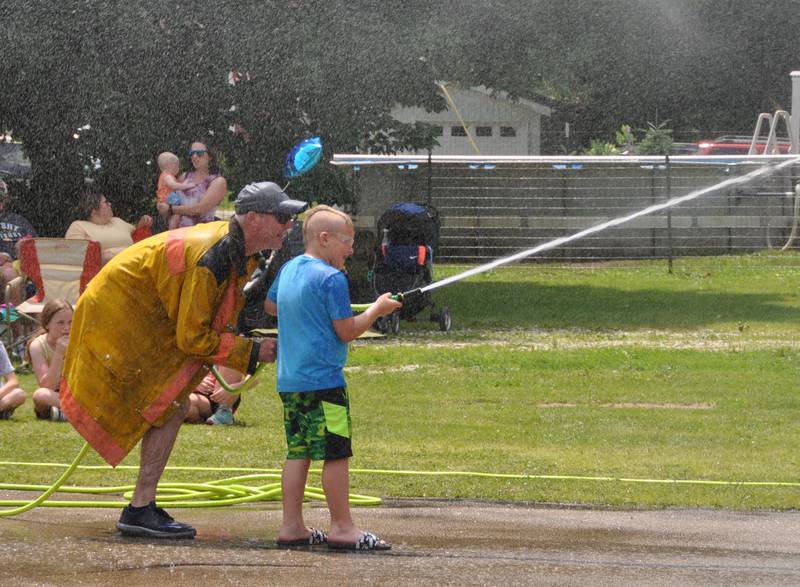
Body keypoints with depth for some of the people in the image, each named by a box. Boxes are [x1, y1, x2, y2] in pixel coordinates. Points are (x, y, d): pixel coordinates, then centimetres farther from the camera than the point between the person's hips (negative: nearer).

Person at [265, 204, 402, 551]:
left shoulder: (288, 270, 12)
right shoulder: (331, 279, -14)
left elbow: (270, 306, 30)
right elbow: (347, 331, -13)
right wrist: (377, 309, 1)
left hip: (289, 380, 9)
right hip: (323, 379, -9)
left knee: (298, 452, 11)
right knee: (336, 453, -3)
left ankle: (292, 525, 10)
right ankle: (342, 527, -1)